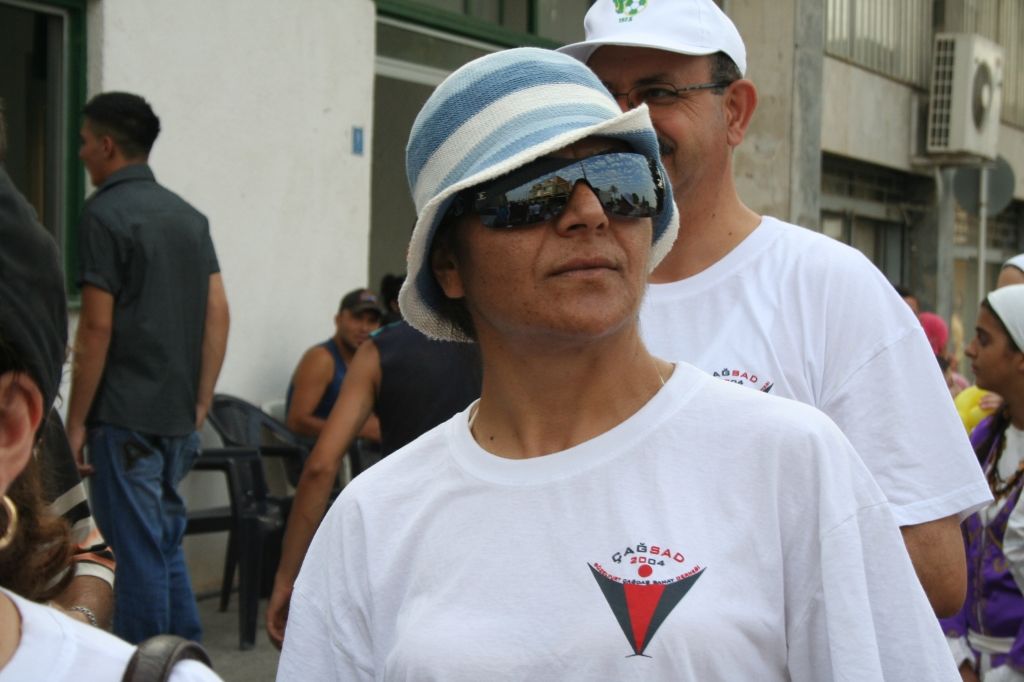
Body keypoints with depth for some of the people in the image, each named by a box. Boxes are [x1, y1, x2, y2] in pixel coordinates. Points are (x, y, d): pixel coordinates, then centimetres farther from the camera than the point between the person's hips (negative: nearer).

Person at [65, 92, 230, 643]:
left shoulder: (104, 215, -9)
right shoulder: (189, 216, 12)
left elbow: (96, 328, -14)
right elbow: (218, 314, 9)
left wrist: (75, 421, -8)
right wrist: (200, 403, 13)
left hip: (125, 417, -7)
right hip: (179, 419, 7)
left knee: (136, 551, -2)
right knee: (166, 545, 16)